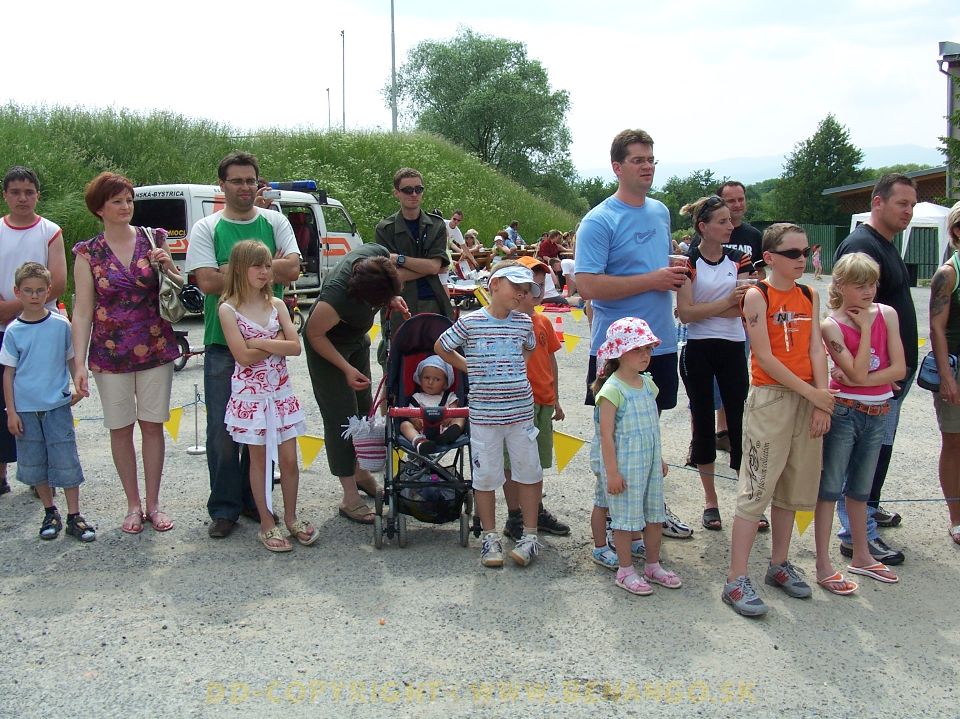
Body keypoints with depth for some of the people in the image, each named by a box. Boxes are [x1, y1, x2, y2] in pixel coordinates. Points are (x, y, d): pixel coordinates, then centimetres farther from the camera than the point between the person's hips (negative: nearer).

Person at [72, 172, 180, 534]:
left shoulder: (153, 240, 3)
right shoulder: (88, 254, -1)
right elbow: (82, 312, -3)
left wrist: (168, 266, -12)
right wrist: (79, 363, -9)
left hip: (155, 350, 1)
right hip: (111, 354, -1)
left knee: (153, 425, 5)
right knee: (120, 429, 6)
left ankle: (153, 504, 17)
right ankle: (133, 505, 19)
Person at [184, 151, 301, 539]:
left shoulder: (275, 222, 7)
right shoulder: (206, 228, 1)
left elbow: (293, 268, -7)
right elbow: (208, 282, -13)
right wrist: (267, 269, -9)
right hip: (222, 343, -2)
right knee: (223, 430, 2)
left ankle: (255, 501, 23)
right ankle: (224, 508, 13)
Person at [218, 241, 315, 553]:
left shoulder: (277, 304, 4)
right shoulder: (228, 309, -8)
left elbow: (295, 347, -5)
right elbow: (243, 356, -15)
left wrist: (259, 342, -13)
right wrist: (277, 343, -9)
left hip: (280, 391, 4)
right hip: (250, 393, -3)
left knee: (289, 458, 6)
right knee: (259, 459, 6)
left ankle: (291, 518, 22)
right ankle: (267, 524, 16)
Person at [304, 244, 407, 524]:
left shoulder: (377, 254, -27)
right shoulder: (336, 297, -43)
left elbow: (394, 260, -1)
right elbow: (314, 334, -26)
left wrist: (393, 298, -17)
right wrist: (346, 368, -26)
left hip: (357, 338, 8)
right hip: (327, 345, -8)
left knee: (364, 407, 18)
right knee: (341, 418, -6)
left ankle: (359, 471, 37)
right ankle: (350, 498, 2)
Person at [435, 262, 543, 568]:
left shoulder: (524, 322, 3)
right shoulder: (470, 322, -6)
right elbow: (441, 347, 7)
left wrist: (514, 368, 11)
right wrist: (471, 369, 4)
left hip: (521, 411, 2)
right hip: (484, 413, -2)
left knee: (528, 472, 6)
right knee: (486, 476, 6)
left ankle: (530, 535, 19)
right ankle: (490, 537, 20)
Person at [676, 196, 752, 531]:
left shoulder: (738, 259, 5)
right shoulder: (688, 262, -5)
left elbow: (744, 309, -3)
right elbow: (685, 313, -14)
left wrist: (703, 310, -12)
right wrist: (726, 302, -19)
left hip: (732, 349, 2)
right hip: (698, 350, -2)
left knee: (740, 421, 1)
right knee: (703, 421, 6)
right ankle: (710, 501, 17)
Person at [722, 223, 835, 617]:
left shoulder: (809, 296, 10)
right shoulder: (757, 295, -8)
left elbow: (816, 350, 3)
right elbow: (765, 357, -13)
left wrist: (822, 402, -7)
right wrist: (812, 393, -13)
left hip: (809, 399, 6)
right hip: (769, 397, -6)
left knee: (793, 486, 13)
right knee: (757, 489, -7)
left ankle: (779, 565, 28)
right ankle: (736, 581, -4)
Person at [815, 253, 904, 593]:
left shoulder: (886, 314, -1)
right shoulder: (831, 325, -13)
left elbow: (899, 368, -6)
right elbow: (858, 374, -20)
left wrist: (862, 382, -15)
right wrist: (865, 328, -17)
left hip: (877, 412, 5)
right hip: (844, 412, -5)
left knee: (860, 487, 19)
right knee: (830, 486, 0)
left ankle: (861, 556, 32)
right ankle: (823, 565, 5)